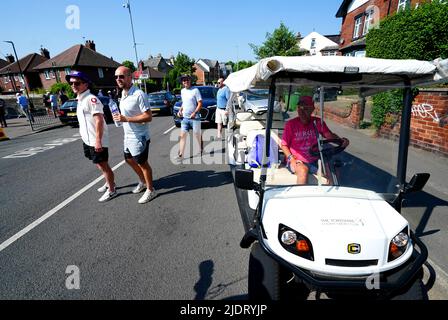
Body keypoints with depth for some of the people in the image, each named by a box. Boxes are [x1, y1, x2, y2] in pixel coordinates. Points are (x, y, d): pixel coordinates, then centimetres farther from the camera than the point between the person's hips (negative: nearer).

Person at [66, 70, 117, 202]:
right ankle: (110, 183, 36)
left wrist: (98, 140, -28)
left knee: (103, 165, 1)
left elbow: (99, 120, -24)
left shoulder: (91, 99, -16)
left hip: (96, 141, -9)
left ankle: (111, 190, 15)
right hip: (87, 140, 10)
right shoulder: (80, 100, 14)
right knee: (99, 164, 19)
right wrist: (84, 135, 22)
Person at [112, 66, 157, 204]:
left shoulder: (139, 94, -20)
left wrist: (125, 119, -26)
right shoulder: (123, 93, 8)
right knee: (129, 159, 21)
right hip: (128, 136, 9)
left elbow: (148, 117, -24)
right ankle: (143, 182, 40)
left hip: (139, 137, -9)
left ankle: (150, 190, 20)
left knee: (142, 163, 2)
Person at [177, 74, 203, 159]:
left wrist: (194, 113, -21)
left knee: (198, 135, 7)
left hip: (195, 118, -5)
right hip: (184, 118, 6)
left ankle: (201, 151, 25)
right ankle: (181, 154, 4)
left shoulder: (195, 90, -7)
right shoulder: (182, 91, 12)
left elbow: (200, 103, -11)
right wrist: (180, 110, 7)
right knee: (182, 136, 1)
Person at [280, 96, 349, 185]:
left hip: (314, 161, 4)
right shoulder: (291, 124, -5)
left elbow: (329, 135, -7)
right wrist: (291, 158, -16)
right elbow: (284, 145, -2)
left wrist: (341, 140, -28)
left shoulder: (317, 122, 4)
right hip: (297, 161, -3)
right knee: (303, 170, -33)